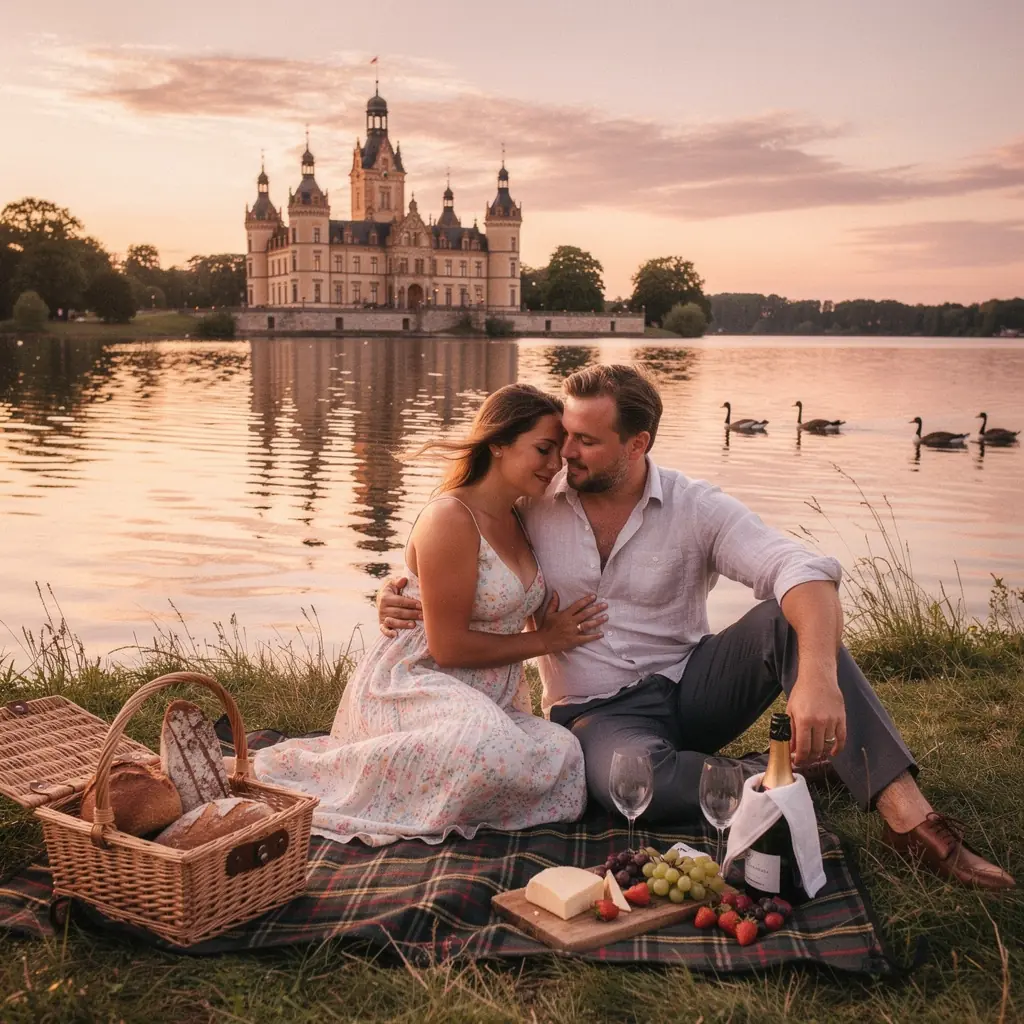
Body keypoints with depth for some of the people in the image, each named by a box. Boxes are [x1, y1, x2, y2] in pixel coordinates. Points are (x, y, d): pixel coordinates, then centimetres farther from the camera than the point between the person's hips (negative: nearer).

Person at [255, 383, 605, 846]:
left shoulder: (517, 521, 14)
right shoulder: (450, 520, -14)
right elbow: (448, 647, -16)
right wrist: (542, 641, -6)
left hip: (486, 699, 9)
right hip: (414, 683, -9)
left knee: (565, 756, -22)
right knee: (487, 743, -41)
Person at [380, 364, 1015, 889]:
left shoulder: (697, 509, -9)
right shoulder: (531, 505, -4)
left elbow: (806, 573, -24)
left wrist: (817, 677, -44)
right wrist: (404, 601, -14)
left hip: (693, 685, 1)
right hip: (598, 712, -1)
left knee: (786, 619, -28)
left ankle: (908, 814, -33)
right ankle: (792, 775, -18)